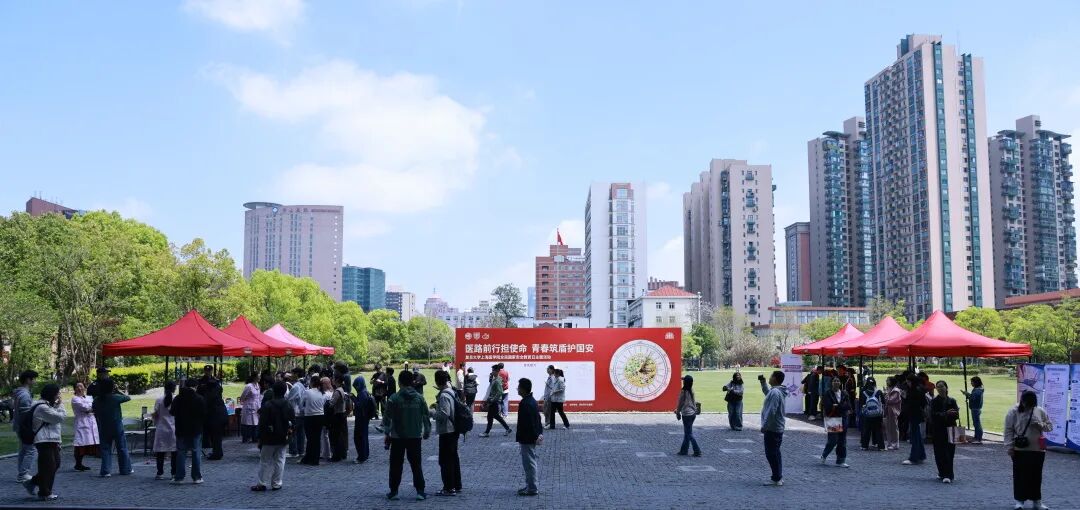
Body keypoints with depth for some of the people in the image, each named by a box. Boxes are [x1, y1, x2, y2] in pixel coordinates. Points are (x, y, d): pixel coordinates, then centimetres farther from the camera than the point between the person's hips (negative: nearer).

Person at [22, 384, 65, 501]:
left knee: (55, 464, 13)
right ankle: (45, 493, 6)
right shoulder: (42, 407, -16)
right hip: (44, 441, -11)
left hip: (52, 440, 11)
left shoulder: (47, 405, 18)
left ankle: (33, 482, 24)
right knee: (48, 466, -4)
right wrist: (60, 405, -8)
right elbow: (61, 417, -19)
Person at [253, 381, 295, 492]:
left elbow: (262, 424, -11)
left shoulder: (267, 406, -13)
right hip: (284, 439, 4)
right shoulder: (289, 406, 2)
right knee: (279, 460, 8)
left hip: (269, 439, -4)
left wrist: (260, 438, -3)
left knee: (265, 461, 5)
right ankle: (276, 484, 9)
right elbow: (293, 421, 7)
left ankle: (262, 483, 5)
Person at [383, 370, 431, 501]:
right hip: (415, 437, 2)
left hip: (397, 437, -2)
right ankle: (420, 492, 5)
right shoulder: (419, 398, -2)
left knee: (396, 465, 9)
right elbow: (425, 416, 2)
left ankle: (394, 492, 12)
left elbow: (387, 418, -6)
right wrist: (427, 431, 16)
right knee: (416, 465, 8)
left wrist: (387, 433, 7)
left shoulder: (394, 398, -9)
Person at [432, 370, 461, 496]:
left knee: (445, 460, -3)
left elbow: (444, 414, -25)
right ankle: (456, 485, 27)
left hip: (446, 431, -10)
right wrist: (437, 406, 14)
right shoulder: (452, 392, 9)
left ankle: (449, 488, -1)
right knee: (453, 458, 18)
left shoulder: (444, 395, -19)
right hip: (453, 430, 10)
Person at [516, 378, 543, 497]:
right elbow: (537, 419, 16)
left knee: (529, 462, -3)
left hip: (527, 438, -10)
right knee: (531, 462, 17)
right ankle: (530, 486, 26)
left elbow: (523, 423, -24)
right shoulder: (532, 401, 10)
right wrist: (539, 433, 21)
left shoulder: (525, 404, -22)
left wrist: (520, 439, -19)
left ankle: (532, 488, 3)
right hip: (534, 436, 10)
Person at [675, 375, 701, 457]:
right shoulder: (692, 391, 3)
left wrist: (677, 412, 5)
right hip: (693, 413, 8)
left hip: (687, 414, -8)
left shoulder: (683, 392, -18)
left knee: (689, 434, -1)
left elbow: (680, 404, -12)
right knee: (687, 433, 15)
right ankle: (684, 450, 22)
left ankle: (697, 451, -2)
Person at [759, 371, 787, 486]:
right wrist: (762, 382, 24)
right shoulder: (776, 391, 10)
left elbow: (771, 412, -26)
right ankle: (779, 477, 22)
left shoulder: (775, 392, -22)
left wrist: (764, 426, -19)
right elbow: (767, 392, 34)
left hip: (772, 429, -10)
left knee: (771, 454, -3)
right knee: (775, 453, 16)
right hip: (777, 428, 10)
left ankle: (776, 479, 0)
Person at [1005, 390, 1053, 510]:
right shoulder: (1013, 412, -6)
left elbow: (1050, 426, 9)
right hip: (1020, 450, -2)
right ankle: (1019, 500, 11)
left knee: (1036, 476, 9)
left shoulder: (1041, 411, 3)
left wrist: (1041, 425, -13)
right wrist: (1010, 447, -11)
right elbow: (1009, 431, -5)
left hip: (1038, 450, 3)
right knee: (1020, 475, 3)